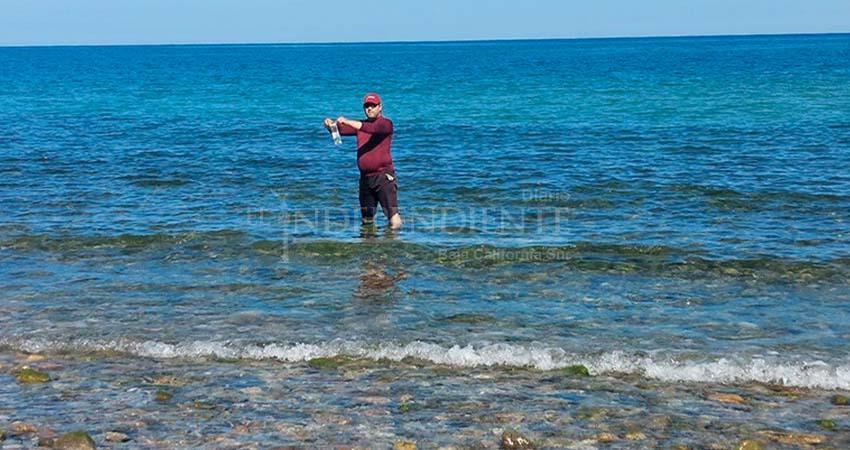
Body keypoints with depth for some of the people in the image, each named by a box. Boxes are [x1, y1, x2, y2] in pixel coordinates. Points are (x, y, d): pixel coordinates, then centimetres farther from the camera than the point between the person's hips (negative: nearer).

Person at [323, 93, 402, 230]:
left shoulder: (386, 123, -4)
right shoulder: (359, 125, 15)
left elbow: (373, 128, -24)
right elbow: (341, 130, 4)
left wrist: (347, 121, -31)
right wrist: (331, 125, -19)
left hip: (383, 176, -6)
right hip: (365, 177, 6)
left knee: (393, 219, -12)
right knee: (366, 220, 13)